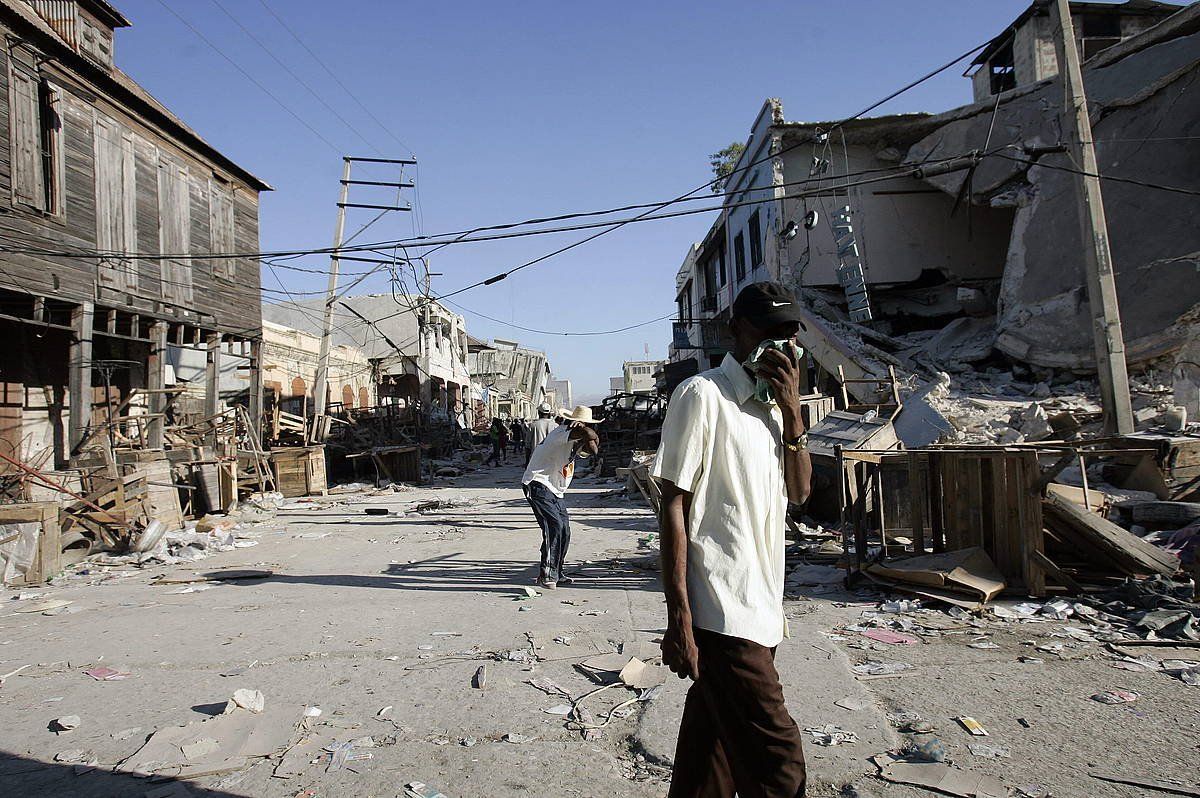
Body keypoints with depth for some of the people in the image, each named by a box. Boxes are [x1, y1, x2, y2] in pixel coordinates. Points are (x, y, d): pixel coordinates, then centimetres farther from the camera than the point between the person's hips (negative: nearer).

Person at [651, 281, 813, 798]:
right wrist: (679, 620, -16)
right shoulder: (703, 395, -10)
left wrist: (791, 410, -3)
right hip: (720, 616, -8)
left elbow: (799, 491, 10)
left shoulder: (773, 403, 15)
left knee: (710, 755, 17)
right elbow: (674, 508, -13)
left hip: (759, 613, 8)